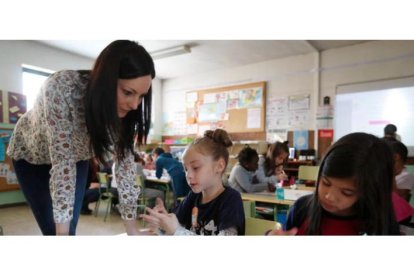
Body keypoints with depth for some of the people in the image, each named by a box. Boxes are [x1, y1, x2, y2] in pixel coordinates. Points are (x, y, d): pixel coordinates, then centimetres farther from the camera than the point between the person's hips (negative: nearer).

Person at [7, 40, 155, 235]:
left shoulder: (124, 111, -25)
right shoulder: (61, 88, -39)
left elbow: (125, 163, -22)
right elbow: (62, 164, -38)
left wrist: (132, 229, -23)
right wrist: (62, 232, -35)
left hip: (77, 156, 3)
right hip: (32, 155, -3)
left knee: (71, 226, 3)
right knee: (54, 228, -3)